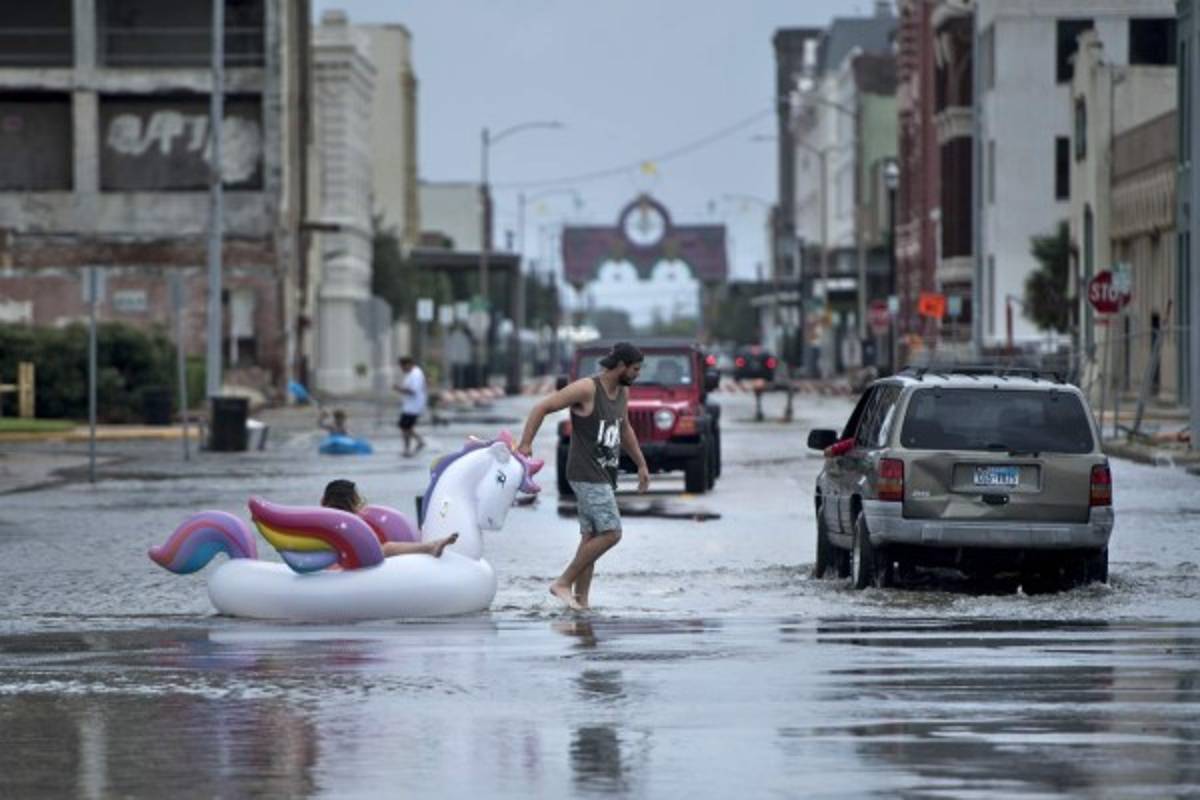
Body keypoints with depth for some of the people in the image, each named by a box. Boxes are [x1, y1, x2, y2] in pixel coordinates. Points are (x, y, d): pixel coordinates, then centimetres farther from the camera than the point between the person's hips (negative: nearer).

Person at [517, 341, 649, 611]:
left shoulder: (622, 392, 12)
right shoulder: (586, 389, -14)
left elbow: (625, 429, 29)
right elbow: (542, 408, -13)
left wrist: (641, 465, 28)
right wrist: (525, 444, -22)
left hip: (605, 475, 9)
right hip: (587, 475, -9)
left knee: (591, 538, 7)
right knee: (611, 533, -15)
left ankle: (581, 601, 8)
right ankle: (563, 583, -9)